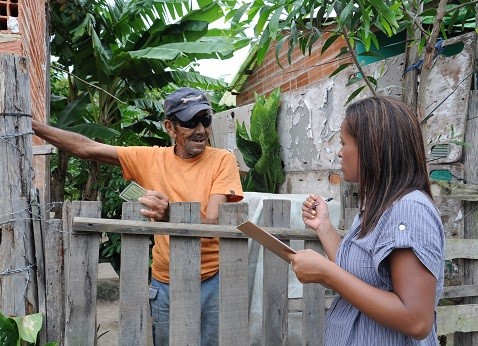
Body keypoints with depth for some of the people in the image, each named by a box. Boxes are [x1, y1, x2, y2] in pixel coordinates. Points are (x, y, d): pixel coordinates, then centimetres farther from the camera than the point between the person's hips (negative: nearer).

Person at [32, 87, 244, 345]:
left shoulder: (222, 160, -10)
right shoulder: (152, 159, -1)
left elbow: (211, 225, -20)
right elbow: (87, 148, 0)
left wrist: (170, 216, -39)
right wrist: (32, 125, -6)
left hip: (212, 282, -2)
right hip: (165, 285, 2)